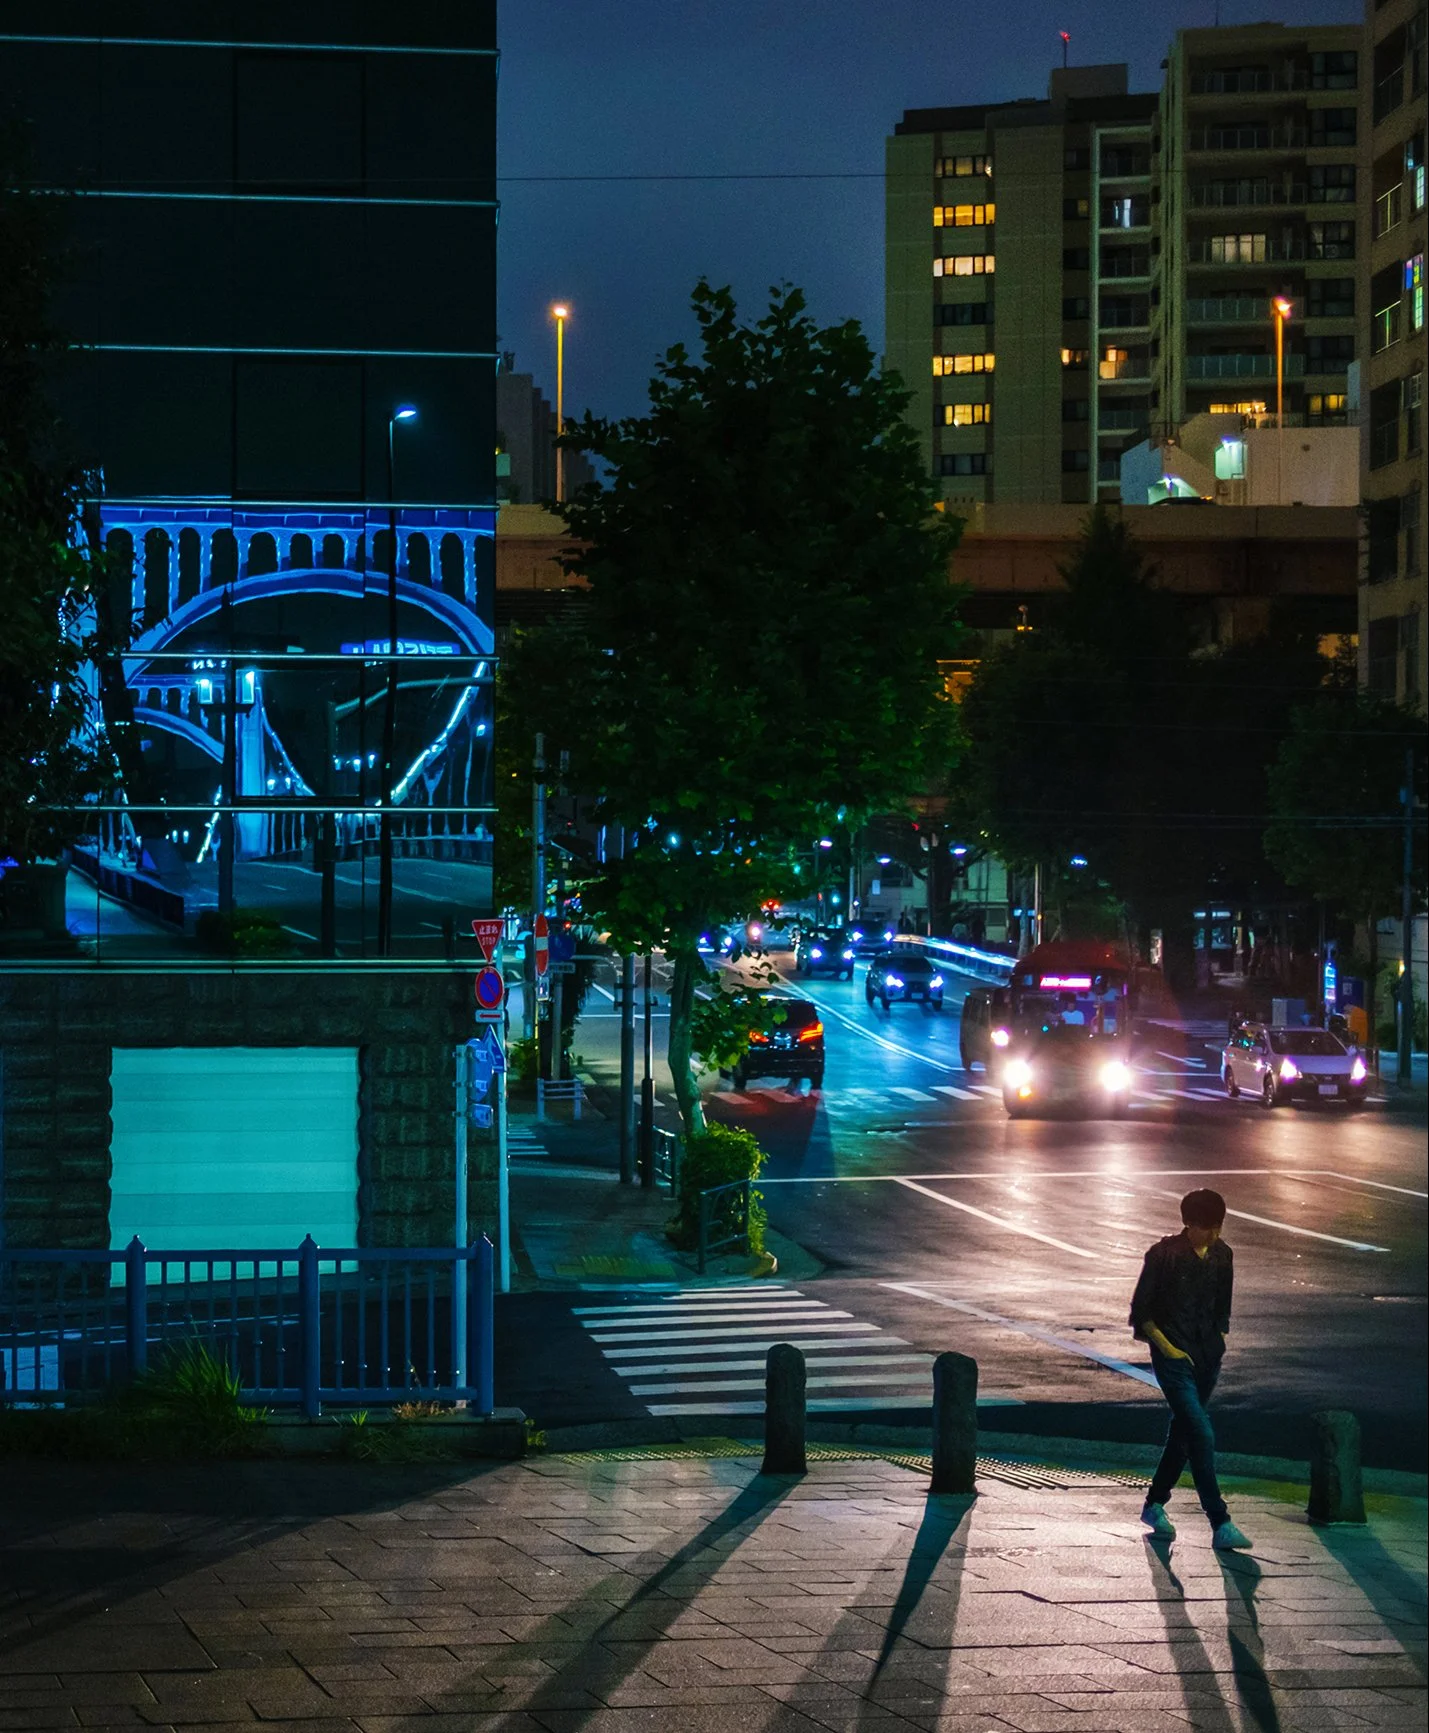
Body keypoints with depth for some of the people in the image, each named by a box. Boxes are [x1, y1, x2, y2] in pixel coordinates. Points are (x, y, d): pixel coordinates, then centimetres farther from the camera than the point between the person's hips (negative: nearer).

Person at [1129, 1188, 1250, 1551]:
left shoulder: (1221, 1255, 5)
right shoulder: (1164, 1255, -12)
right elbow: (1141, 1310, -7)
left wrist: (1218, 1340, 11)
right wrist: (1166, 1347, -11)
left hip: (1208, 1357, 6)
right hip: (1173, 1357, -6)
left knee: (1183, 1432, 16)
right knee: (1201, 1435, -14)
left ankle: (1154, 1504, 34)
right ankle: (1220, 1525, -17)